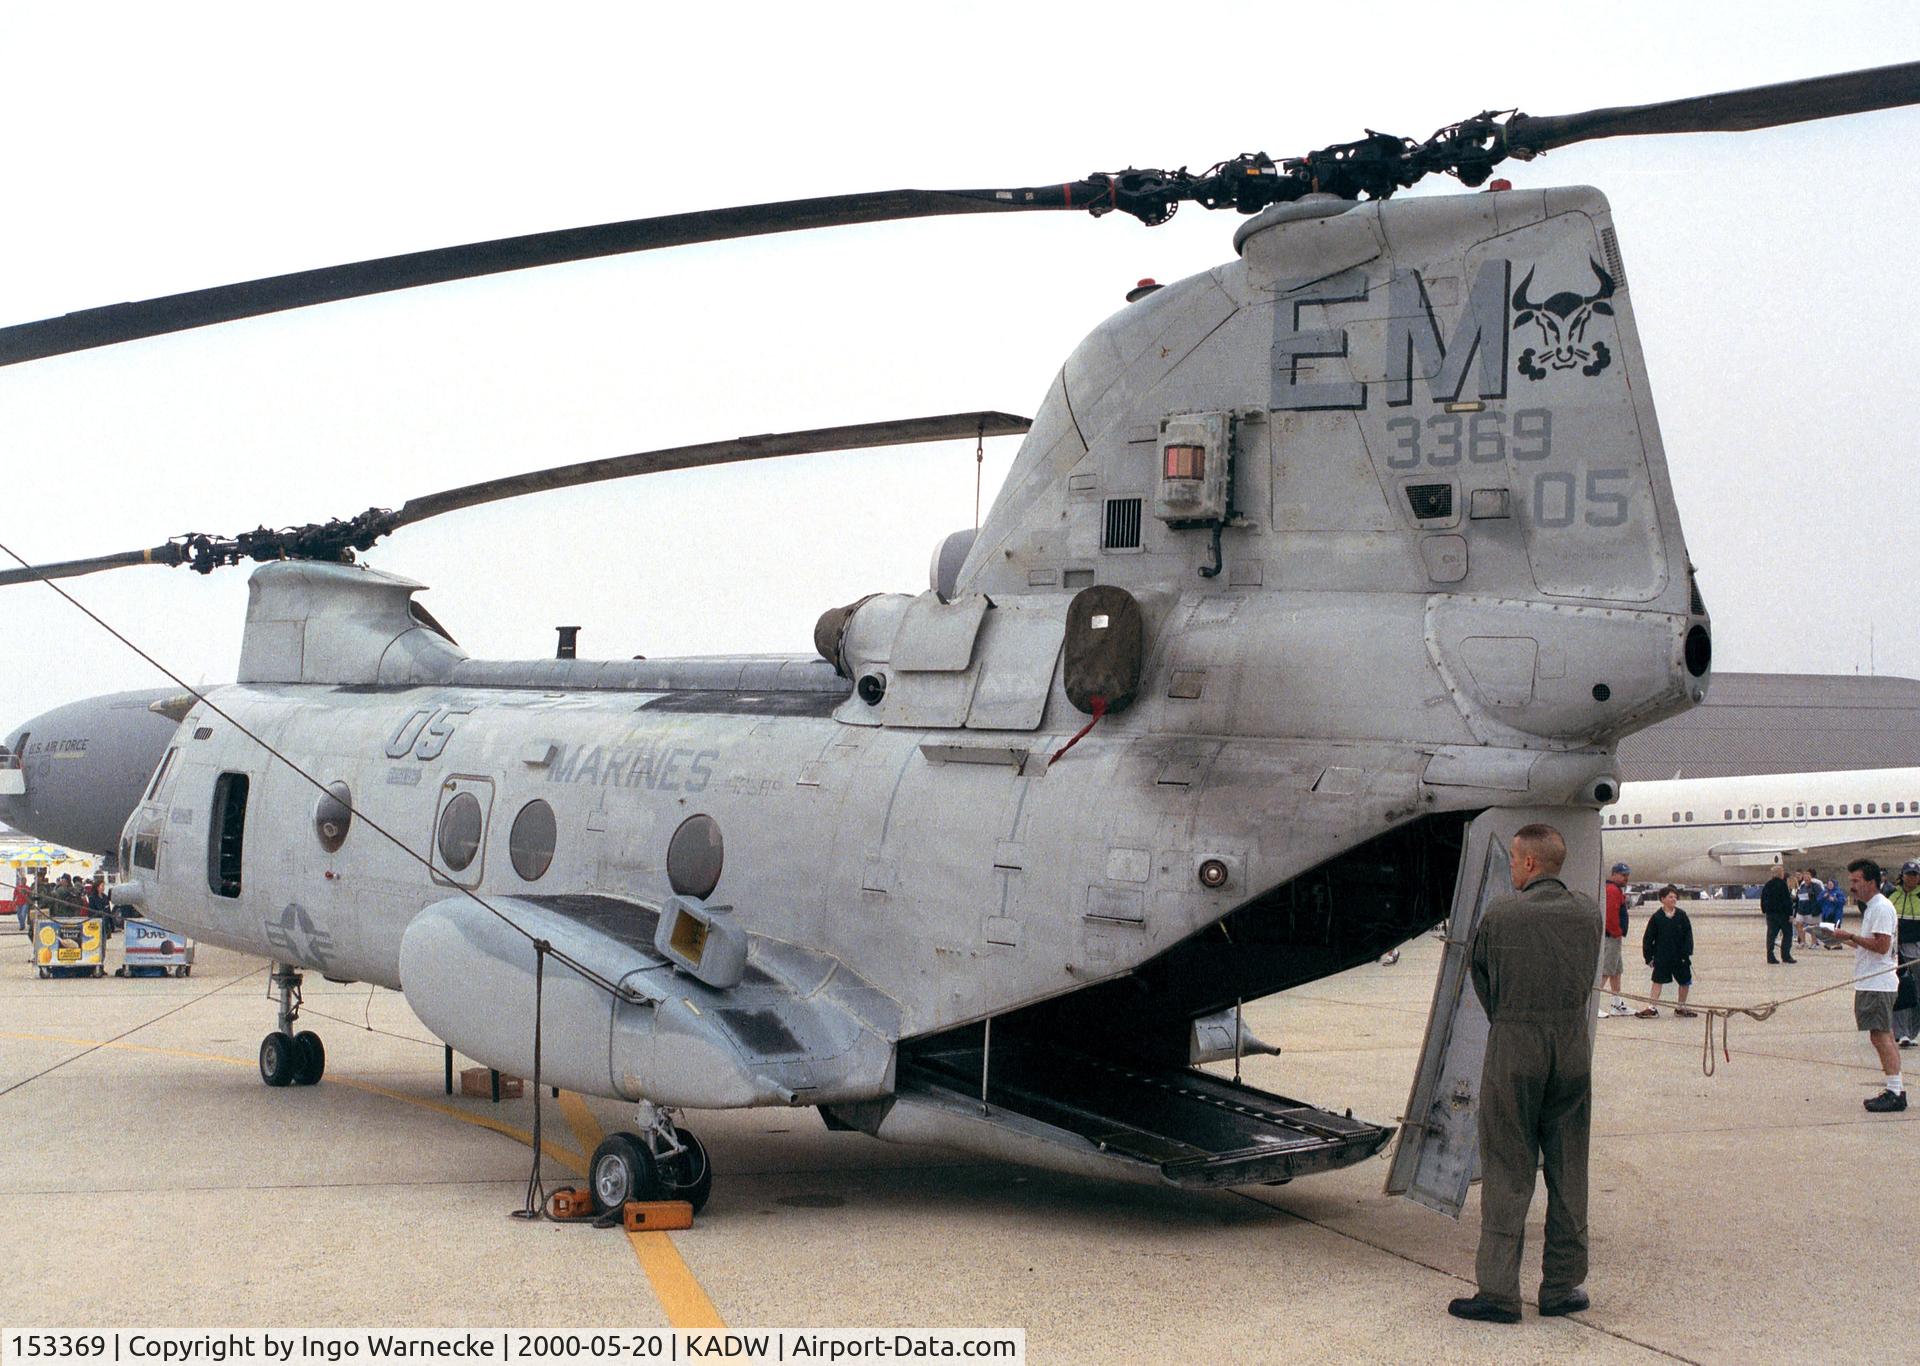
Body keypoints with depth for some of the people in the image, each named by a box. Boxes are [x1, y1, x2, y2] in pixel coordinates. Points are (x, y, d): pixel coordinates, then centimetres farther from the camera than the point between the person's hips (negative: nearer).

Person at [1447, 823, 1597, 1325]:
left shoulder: (1500, 915, -9)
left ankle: (1498, 1290, 3)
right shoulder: (1589, 913, 2)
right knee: (1568, 1171, 11)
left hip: (1513, 1046, -4)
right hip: (1573, 1045, 4)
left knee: (1507, 1173, 2)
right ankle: (1562, 1286, 17)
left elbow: (1482, 982, 3)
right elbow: (1586, 979, 11)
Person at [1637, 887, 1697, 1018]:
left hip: (1680, 957, 2)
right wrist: (1649, 956, -3)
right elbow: (1648, 938, 0)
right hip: (1661, 957, -2)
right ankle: (1653, 1007, 3)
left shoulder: (1681, 915, 0)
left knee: (1685, 982, 8)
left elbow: (1688, 935, 1)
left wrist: (1686, 953, -7)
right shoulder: (1656, 917, -4)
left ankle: (1680, 1007, 23)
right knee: (1658, 980, -2)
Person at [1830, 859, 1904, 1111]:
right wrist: (1848, 940, 11)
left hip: (1877, 983, -10)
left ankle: (1895, 1092, -11)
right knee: (1884, 1036, 11)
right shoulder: (1871, 907, 18)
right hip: (1872, 983, 10)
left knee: (1880, 1036, -11)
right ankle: (1897, 1090, 14)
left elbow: (1882, 945, -21)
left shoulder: (1882, 908, -14)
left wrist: (1852, 937, -15)